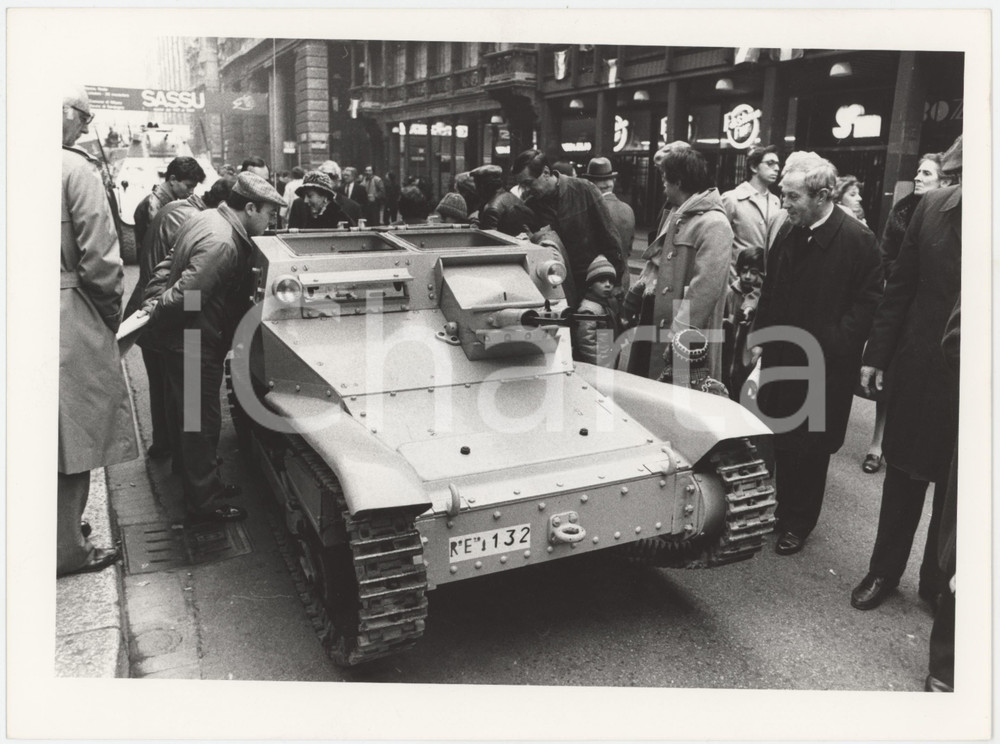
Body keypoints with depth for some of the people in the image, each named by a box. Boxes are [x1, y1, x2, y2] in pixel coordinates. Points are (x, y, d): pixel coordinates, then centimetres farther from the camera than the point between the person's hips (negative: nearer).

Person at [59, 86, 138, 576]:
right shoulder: (76, 169, -12)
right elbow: (98, 256, -15)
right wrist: (111, 314, 0)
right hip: (68, 315, -6)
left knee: (55, 434, 17)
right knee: (73, 435, 5)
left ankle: (63, 533, 31)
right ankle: (66, 549, 16)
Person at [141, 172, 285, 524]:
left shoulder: (206, 217, 7)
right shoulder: (222, 244, -27)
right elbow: (186, 295, -29)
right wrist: (155, 312, -14)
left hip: (181, 338, 10)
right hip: (195, 346, -10)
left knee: (192, 416, 21)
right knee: (202, 422, 2)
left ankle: (202, 484, 36)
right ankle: (204, 503, 16)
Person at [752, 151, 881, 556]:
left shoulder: (857, 239, -12)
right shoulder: (788, 232, 6)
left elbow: (867, 302, -10)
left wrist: (832, 345, -16)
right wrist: (759, 336, 9)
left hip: (823, 363, -5)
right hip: (781, 355, 5)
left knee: (810, 444, 7)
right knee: (777, 438, 11)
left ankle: (798, 523, 22)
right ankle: (775, 509, 27)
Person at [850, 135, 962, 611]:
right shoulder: (934, 206, -4)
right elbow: (900, 284, 2)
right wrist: (877, 353, 2)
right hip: (918, 366, 2)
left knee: (953, 489, 13)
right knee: (903, 476, 14)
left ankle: (939, 584, 33)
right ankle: (883, 571, 31)